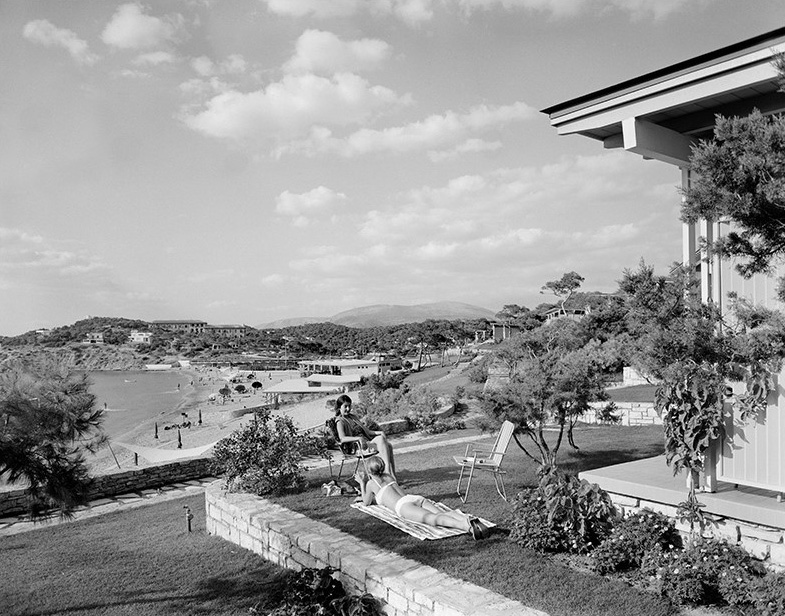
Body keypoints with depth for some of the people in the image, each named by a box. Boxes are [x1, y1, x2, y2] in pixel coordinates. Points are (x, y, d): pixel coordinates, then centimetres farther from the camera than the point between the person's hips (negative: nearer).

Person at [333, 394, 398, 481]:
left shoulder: (353, 417, 23)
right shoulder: (340, 421, -1)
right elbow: (342, 438, -18)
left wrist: (378, 432, 6)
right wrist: (358, 438, -31)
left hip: (368, 442, 7)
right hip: (358, 446, -7)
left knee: (388, 446, -21)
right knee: (381, 439, -30)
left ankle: (393, 474, -27)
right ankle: (389, 471, -36)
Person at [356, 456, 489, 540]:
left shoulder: (371, 483, 19)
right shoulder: (388, 476, 37)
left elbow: (366, 502, 36)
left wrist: (361, 483, 46)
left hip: (403, 506, -7)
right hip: (417, 498, 7)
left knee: (433, 518, -32)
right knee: (442, 514, -20)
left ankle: (467, 525, -61)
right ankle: (469, 519, -52)